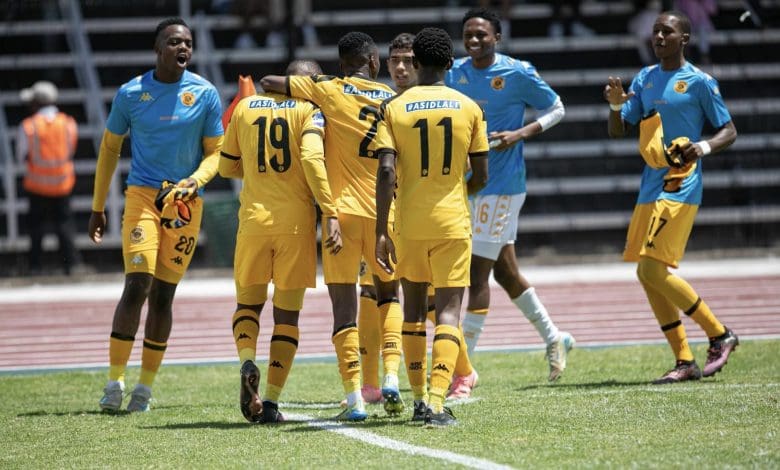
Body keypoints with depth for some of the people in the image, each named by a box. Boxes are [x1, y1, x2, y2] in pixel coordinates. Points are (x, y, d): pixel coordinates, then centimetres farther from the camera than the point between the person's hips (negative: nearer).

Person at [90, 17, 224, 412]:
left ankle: (145, 387, 11)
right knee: (137, 285, -15)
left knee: (162, 295, 3)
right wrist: (97, 208, 12)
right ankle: (115, 380, -10)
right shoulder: (130, 94, 0)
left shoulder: (204, 93, 1)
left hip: (186, 202, 1)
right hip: (142, 195, -1)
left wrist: (196, 180, -17)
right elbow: (110, 147, 12)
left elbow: (215, 152, 5)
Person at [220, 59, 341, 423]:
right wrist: (330, 213, -21)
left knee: (248, 303, 17)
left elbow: (227, 167, 18)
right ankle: (271, 402, 1)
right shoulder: (310, 109, -1)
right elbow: (312, 158, -18)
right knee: (287, 314, 8)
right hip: (296, 222, -2)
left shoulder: (245, 108, 11)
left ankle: (247, 363, -13)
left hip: (254, 218, 2)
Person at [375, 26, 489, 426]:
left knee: (414, 306, 16)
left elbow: (386, 171, -10)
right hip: (452, 221, -1)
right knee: (448, 309, -2)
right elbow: (481, 175, 2)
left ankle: (419, 399, 17)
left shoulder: (394, 108, -2)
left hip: (409, 222, 1)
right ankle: (437, 401, -17)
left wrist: (381, 231, -9)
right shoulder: (469, 108, 0)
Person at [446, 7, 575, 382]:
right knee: (505, 271, 14)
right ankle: (553, 338, 32)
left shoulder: (518, 73, -10)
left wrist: (520, 133, -16)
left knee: (478, 272, -8)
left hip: (501, 184, -7)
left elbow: (556, 109, -1)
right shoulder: (455, 73, 6)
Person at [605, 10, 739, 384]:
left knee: (652, 269, -16)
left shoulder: (699, 82, -5)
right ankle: (685, 362, 12)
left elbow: (729, 131, -1)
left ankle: (720, 336, -2)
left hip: (680, 188, -8)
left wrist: (704, 147, -21)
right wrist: (615, 106, -7)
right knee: (647, 274, 5)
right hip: (650, 187, 8)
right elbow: (618, 131, 14)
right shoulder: (644, 79, 14)